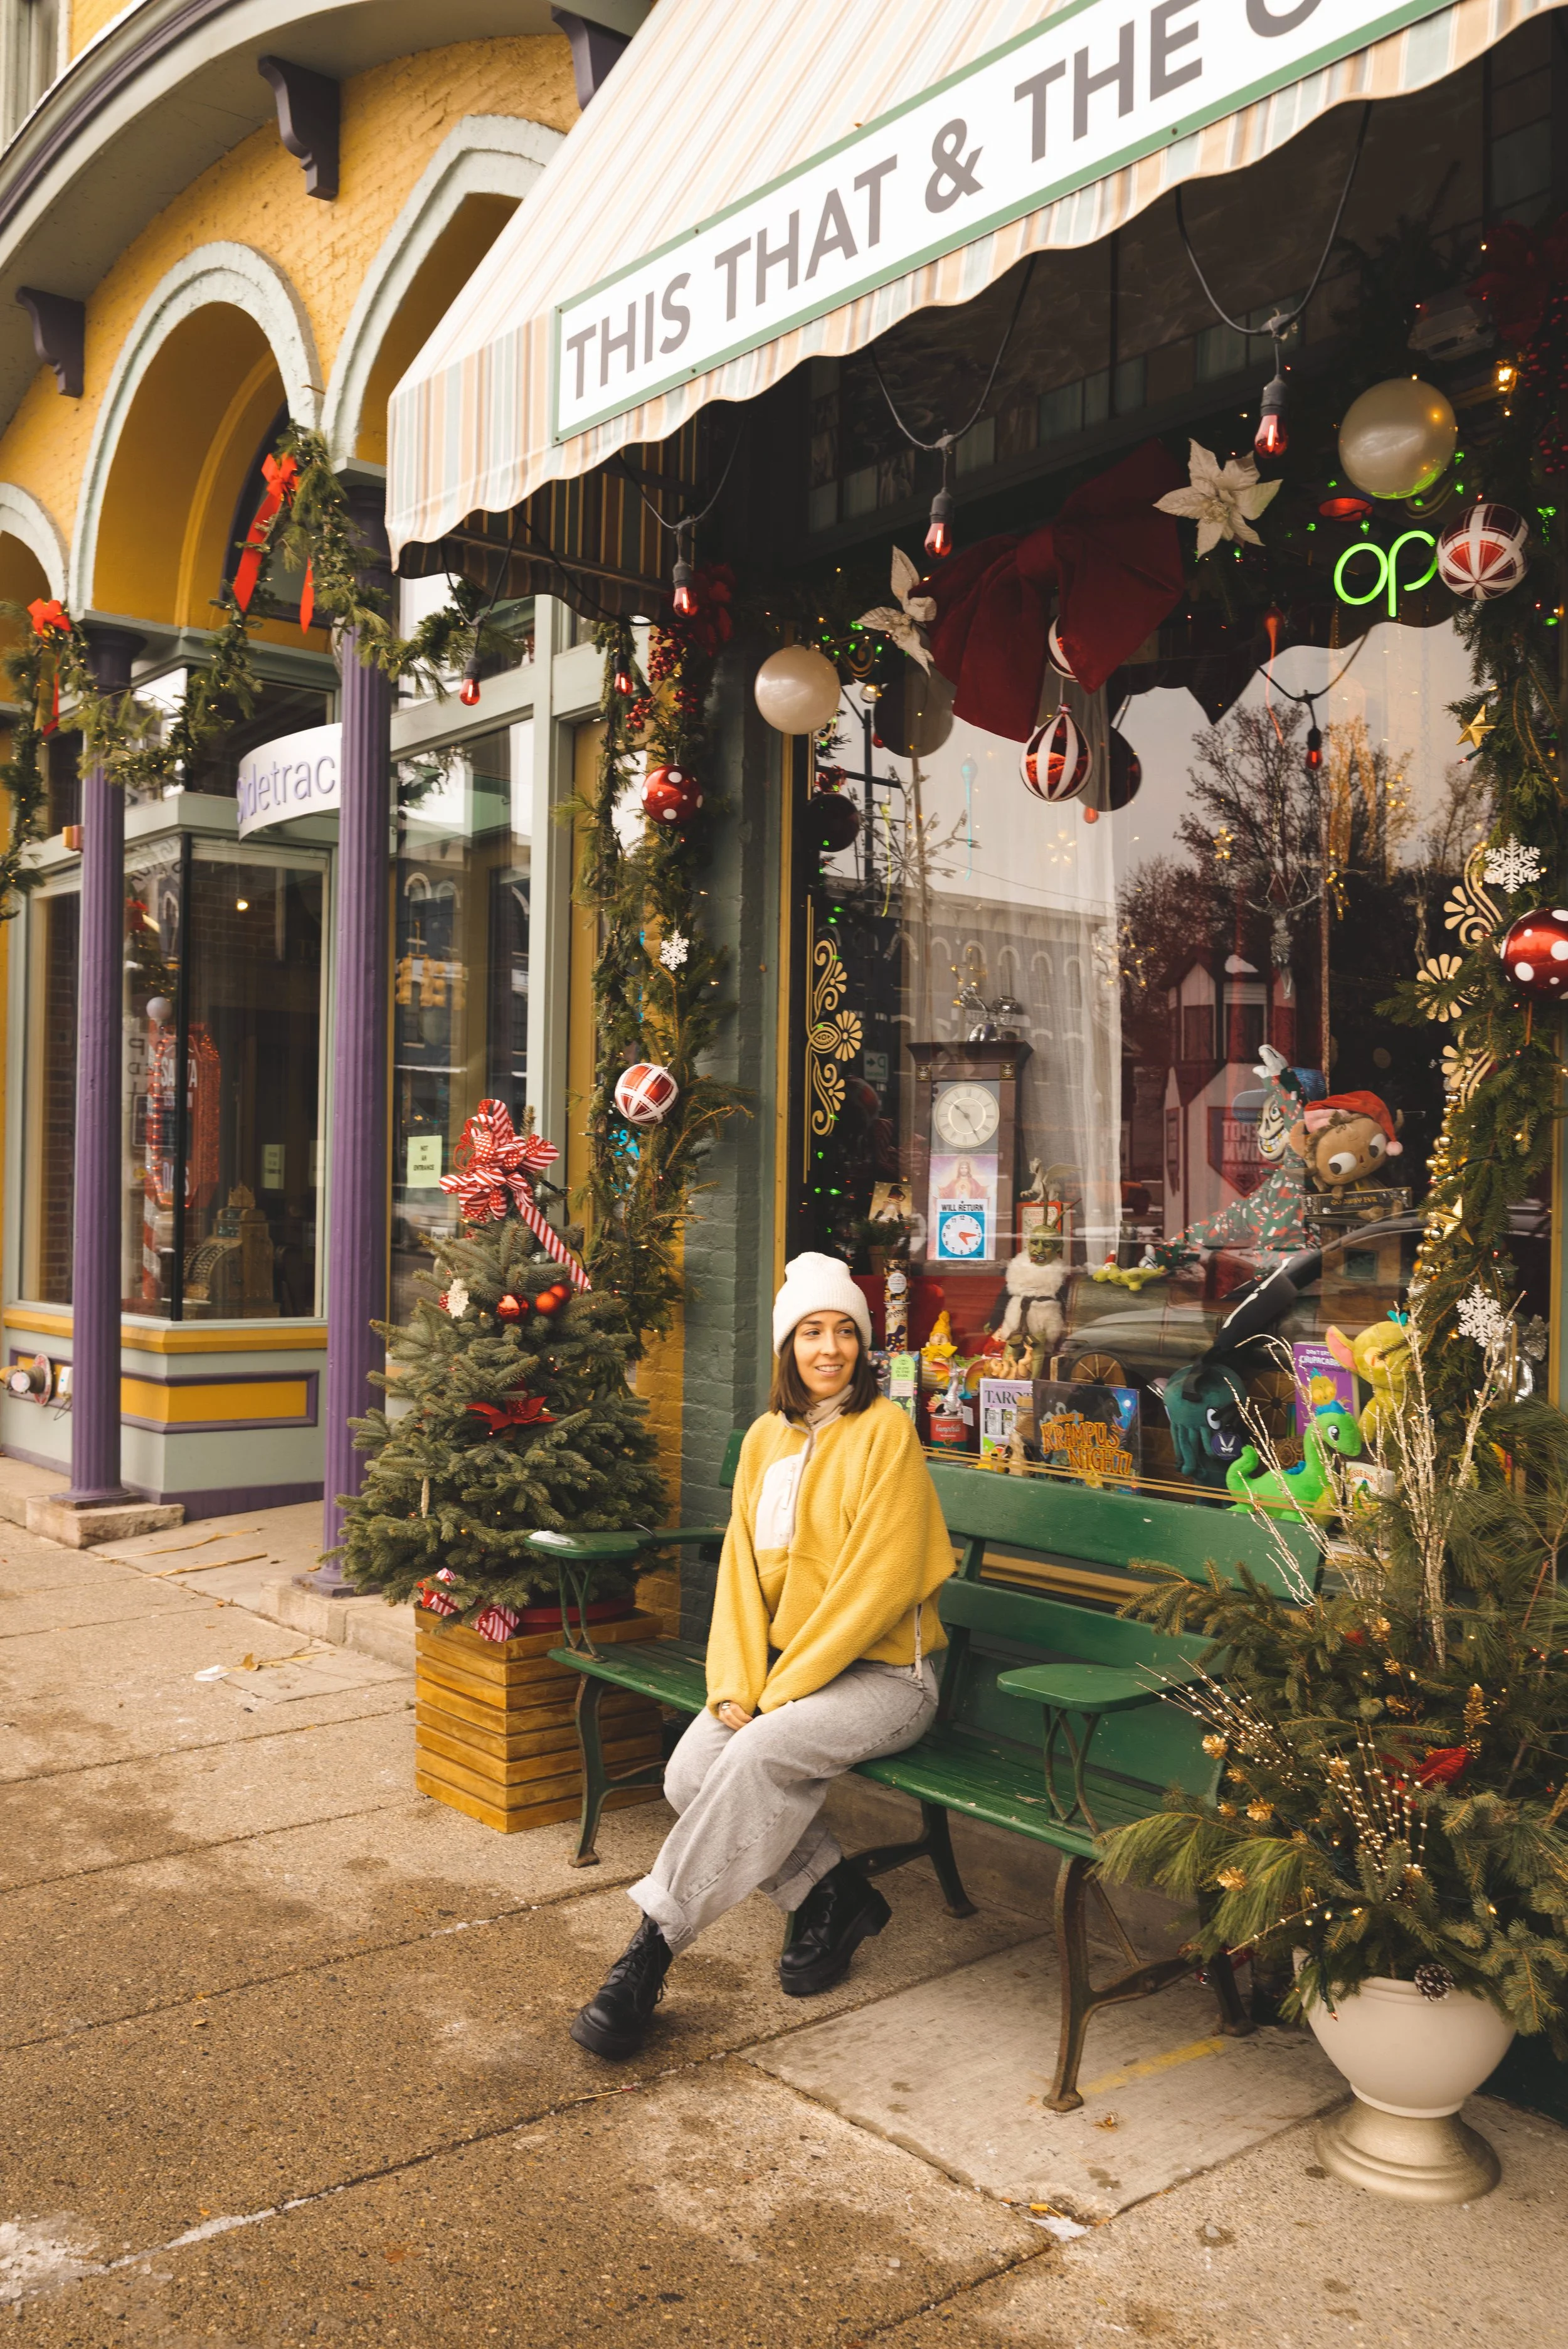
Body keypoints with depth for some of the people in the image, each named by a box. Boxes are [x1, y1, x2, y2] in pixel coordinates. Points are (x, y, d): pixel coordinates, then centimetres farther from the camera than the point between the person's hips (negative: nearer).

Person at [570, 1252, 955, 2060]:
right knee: (690, 1773, -17)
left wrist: (782, 1691, -18)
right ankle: (831, 1894, 2)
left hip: (880, 1671, -6)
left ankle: (652, 1946, -18)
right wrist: (735, 1685, -10)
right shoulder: (767, 1438, 10)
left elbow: (878, 1582, -16)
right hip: (782, 1662, 6)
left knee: (758, 1755, -30)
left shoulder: (885, 1430, -10)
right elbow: (741, 1568, 6)